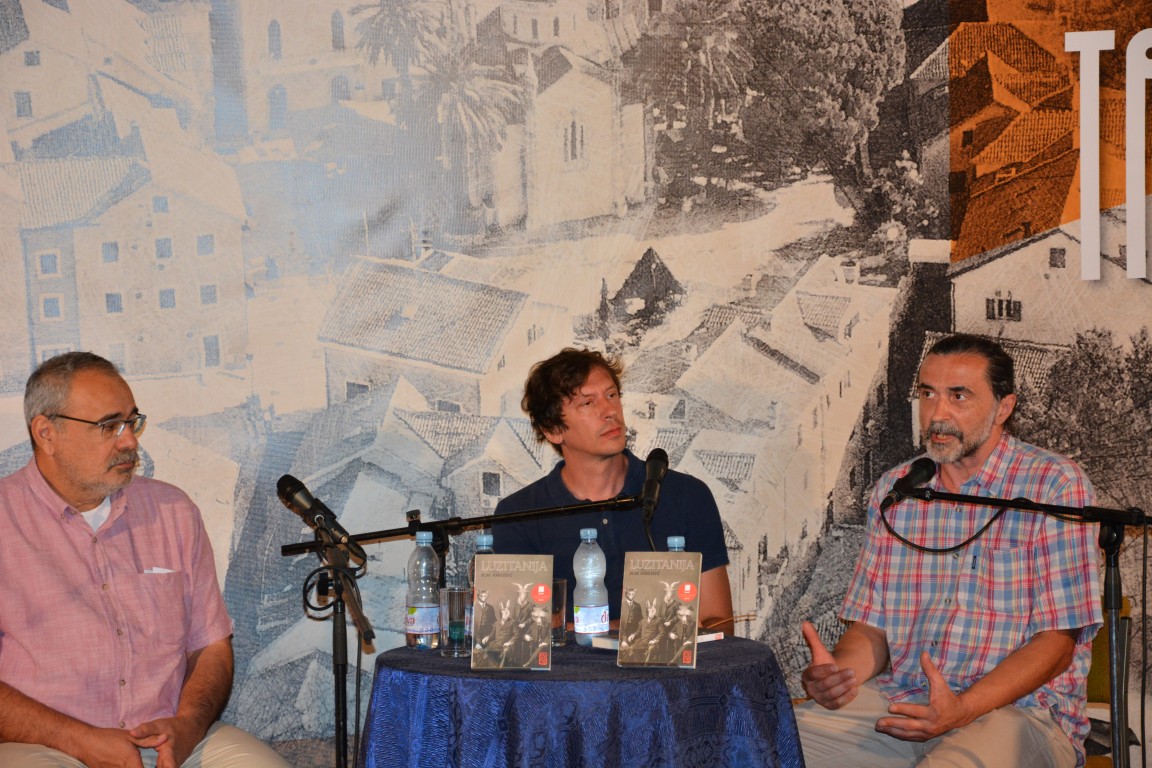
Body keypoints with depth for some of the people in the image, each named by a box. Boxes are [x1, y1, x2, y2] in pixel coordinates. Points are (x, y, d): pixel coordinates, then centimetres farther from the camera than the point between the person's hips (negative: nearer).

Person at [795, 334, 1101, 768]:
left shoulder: (1056, 487, -4)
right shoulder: (894, 490, 12)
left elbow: (1058, 639, -9)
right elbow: (871, 626, 13)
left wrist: (962, 708, -22)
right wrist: (838, 672, -11)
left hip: (1018, 709, -4)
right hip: (898, 700, 5)